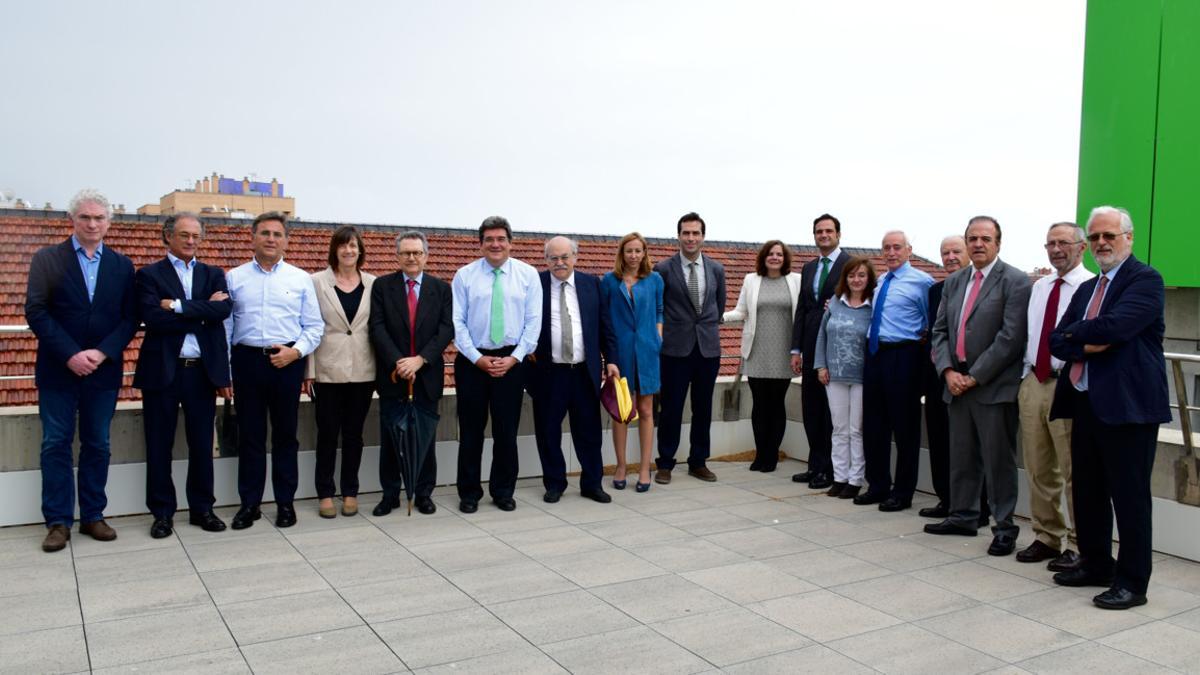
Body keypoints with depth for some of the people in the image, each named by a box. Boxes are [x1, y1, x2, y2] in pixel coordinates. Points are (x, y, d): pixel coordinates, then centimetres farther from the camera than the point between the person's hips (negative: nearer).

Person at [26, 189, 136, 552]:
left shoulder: (122, 265, 6)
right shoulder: (46, 259, 1)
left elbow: (130, 318, 2)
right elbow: (36, 312, -6)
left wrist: (101, 353, -12)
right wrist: (70, 355, -15)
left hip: (103, 370, 2)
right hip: (58, 370, -2)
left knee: (97, 445, 8)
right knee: (56, 444, 3)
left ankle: (93, 516, 18)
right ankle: (58, 522, 10)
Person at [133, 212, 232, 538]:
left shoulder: (214, 275, 11)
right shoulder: (148, 275, 2)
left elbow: (223, 309, -9)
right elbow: (154, 319, -14)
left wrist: (178, 306, -14)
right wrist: (203, 311, -12)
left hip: (203, 371, 2)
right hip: (162, 371, -2)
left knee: (202, 444, 9)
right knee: (159, 446, 6)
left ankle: (202, 508, 21)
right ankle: (163, 512, 18)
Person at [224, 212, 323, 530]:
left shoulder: (301, 279, 5)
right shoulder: (234, 278, 7)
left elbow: (314, 326, 5)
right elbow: (224, 326, 6)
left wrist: (296, 351, -11)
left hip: (287, 361, 0)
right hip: (247, 360, 0)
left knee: (285, 434, 7)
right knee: (250, 435, 6)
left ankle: (285, 502, 17)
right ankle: (249, 503, 17)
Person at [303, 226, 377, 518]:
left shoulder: (373, 284, 5)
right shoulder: (317, 282, 0)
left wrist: (382, 366, 1)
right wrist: (309, 371, -6)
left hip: (362, 371, 2)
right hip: (328, 370, -2)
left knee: (354, 433, 9)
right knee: (327, 433, 5)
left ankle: (350, 492, 20)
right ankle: (325, 494, 16)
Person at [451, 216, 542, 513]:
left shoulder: (528, 275, 2)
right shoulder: (465, 275, 0)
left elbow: (533, 322, -1)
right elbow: (457, 322, -2)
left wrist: (513, 358, -9)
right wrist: (478, 358, -9)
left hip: (511, 361, 1)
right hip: (472, 360, 0)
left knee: (507, 430, 7)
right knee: (471, 430, 6)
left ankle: (503, 491, 21)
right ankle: (469, 493, 18)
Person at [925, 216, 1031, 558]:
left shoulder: (1015, 282, -7)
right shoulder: (955, 281, 13)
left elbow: (1010, 337, -14)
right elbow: (940, 330, 12)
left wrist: (975, 376, -14)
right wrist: (948, 370, -3)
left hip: (994, 387, -6)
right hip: (957, 383, 6)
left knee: (998, 460, 0)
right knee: (962, 457, 15)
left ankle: (1004, 527, 11)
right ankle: (963, 516, 27)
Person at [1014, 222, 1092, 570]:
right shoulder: (1038, 286, 14)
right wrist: (1026, 377, 15)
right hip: (1034, 382, 7)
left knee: (1074, 472, -1)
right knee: (1039, 470, 14)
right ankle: (1047, 538, 27)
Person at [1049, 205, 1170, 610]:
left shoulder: (1145, 279, -7)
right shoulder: (1086, 289, 18)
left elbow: (1115, 326, -22)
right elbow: (1057, 342, 10)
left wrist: (1076, 333, -4)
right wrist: (1086, 345, -11)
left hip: (1127, 404, -8)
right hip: (1086, 402, 8)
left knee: (1129, 495, -1)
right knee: (1087, 490, 15)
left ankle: (1131, 582, 9)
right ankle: (1095, 564, 29)